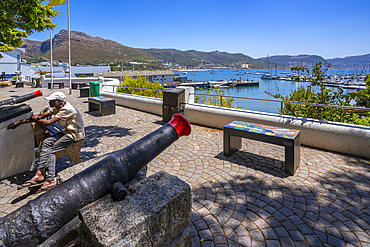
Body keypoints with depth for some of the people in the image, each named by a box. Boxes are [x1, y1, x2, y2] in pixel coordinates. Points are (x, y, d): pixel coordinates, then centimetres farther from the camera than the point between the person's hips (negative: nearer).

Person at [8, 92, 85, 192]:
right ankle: (39, 173, -12)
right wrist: (20, 122, 4)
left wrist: (37, 118, -2)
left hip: (76, 134, -9)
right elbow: (41, 116, 8)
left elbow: (48, 122, -22)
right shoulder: (56, 108, 8)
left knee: (51, 150, -14)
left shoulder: (67, 109, -23)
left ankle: (51, 180, -9)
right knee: (46, 142, -10)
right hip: (67, 131, 9)